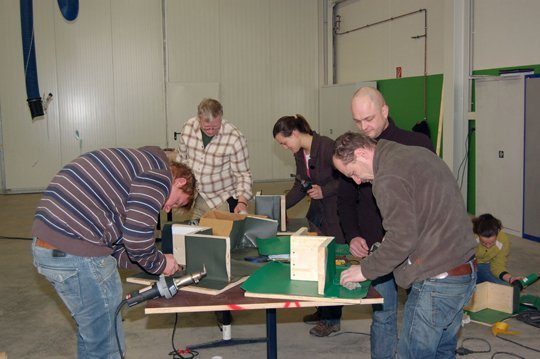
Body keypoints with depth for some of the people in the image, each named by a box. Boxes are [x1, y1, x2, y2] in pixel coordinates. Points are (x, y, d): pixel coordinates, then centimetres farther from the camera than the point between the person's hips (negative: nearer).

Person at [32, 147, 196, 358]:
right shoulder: (159, 173, -6)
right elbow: (137, 237, -15)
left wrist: (154, 261, 20)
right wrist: (160, 263, 4)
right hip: (77, 252, -10)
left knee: (91, 330, 27)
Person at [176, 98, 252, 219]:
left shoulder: (235, 138, -21)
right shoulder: (188, 128, -9)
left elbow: (243, 174, -12)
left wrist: (242, 202, -24)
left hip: (222, 201, -3)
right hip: (194, 199, 4)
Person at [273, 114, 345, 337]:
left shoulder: (327, 147, -20)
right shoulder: (300, 154, 5)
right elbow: (301, 186, 12)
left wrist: (324, 190, -22)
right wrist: (280, 206, 5)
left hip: (335, 214, -8)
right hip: (317, 212, 8)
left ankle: (332, 319, 12)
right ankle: (322, 311, 29)